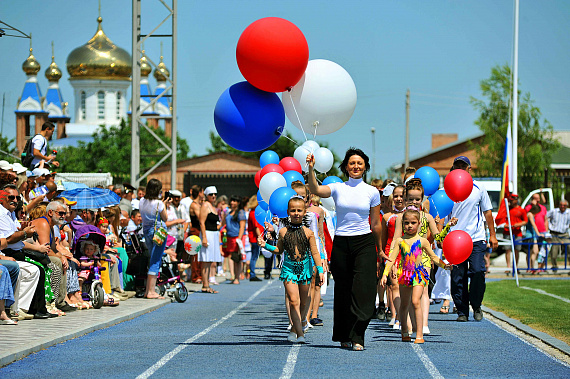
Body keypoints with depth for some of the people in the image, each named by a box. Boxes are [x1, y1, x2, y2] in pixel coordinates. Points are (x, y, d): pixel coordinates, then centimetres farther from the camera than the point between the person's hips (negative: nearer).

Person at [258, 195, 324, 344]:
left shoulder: (308, 232, -1)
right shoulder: (283, 231, 1)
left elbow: (315, 253, 4)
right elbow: (279, 249, 14)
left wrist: (320, 270, 1)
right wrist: (266, 246, 0)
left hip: (304, 268, 1)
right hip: (289, 269, -1)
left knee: (303, 303, 8)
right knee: (294, 301, -12)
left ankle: (294, 331, 25)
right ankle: (300, 334, -16)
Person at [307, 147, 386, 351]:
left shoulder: (372, 192, 5)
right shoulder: (338, 188, 4)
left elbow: (375, 224, 12)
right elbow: (316, 190, -16)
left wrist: (379, 250, 17)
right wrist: (311, 169, -31)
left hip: (364, 243, -1)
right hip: (341, 244, 1)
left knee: (363, 290, -11)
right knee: (343, 290, 6)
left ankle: (356, 337, -10)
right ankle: (343, 336, 18)